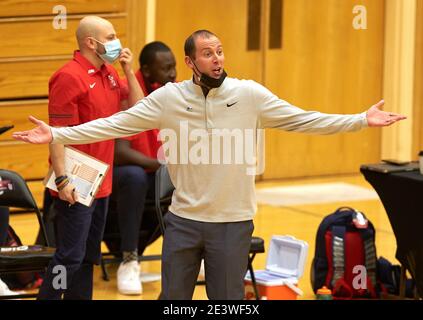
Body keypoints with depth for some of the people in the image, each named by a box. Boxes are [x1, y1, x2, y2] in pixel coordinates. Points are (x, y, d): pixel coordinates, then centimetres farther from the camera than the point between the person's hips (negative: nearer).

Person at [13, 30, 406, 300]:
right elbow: (116, 124, -5)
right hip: (183, 220, 1)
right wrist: (56, 135, -12)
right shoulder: (168, 97, -6)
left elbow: (302, 120, -4)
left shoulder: (249, 94, -6)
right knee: (173, 299, 11)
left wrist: (361, 120, -11)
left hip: (233, 222, -1)